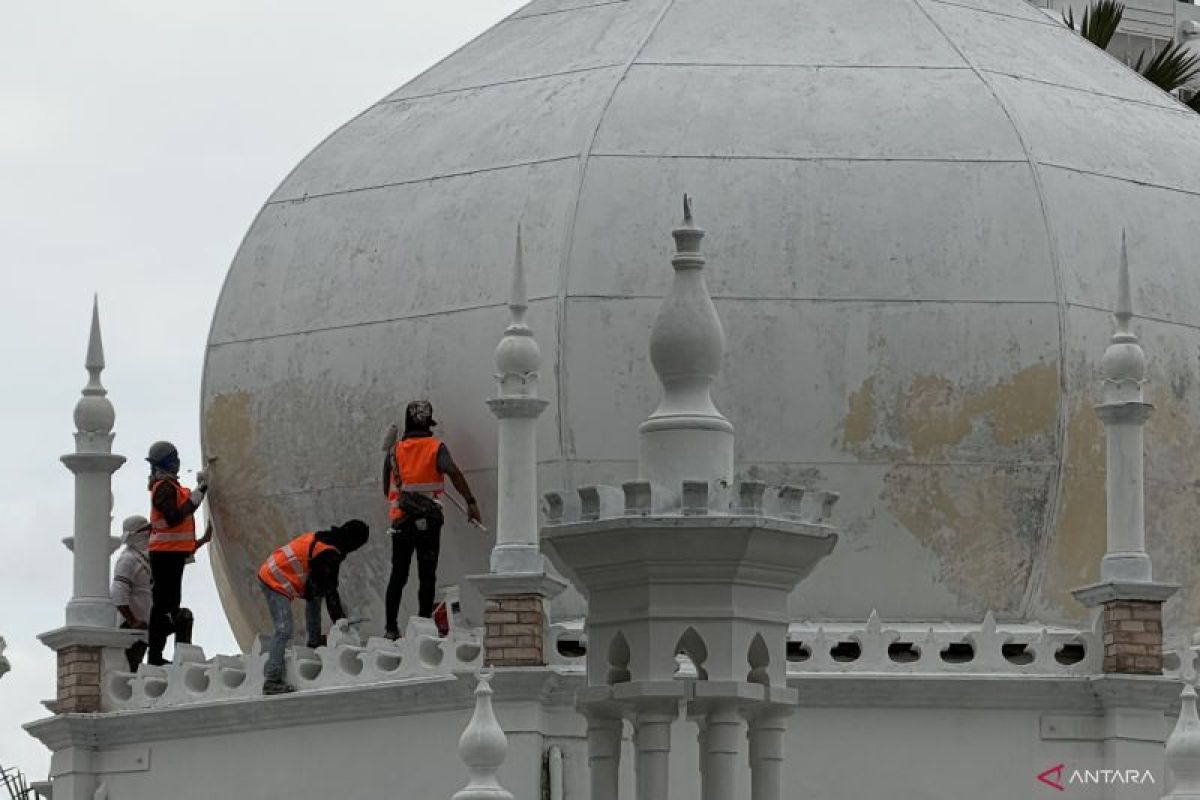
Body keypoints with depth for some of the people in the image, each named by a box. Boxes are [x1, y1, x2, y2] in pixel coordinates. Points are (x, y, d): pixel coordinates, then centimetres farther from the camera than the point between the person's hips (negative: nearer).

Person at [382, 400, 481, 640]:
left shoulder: (394, 451, 8)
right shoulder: (436, 447, 0)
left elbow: (387, 489, 13)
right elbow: (453, 472, -17)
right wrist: (471, 502, -20)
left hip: (400, 520, 2)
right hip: (428, 521, -2)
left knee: (398, 575, 9)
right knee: (427, 576, 1)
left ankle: (390, 627, 5)